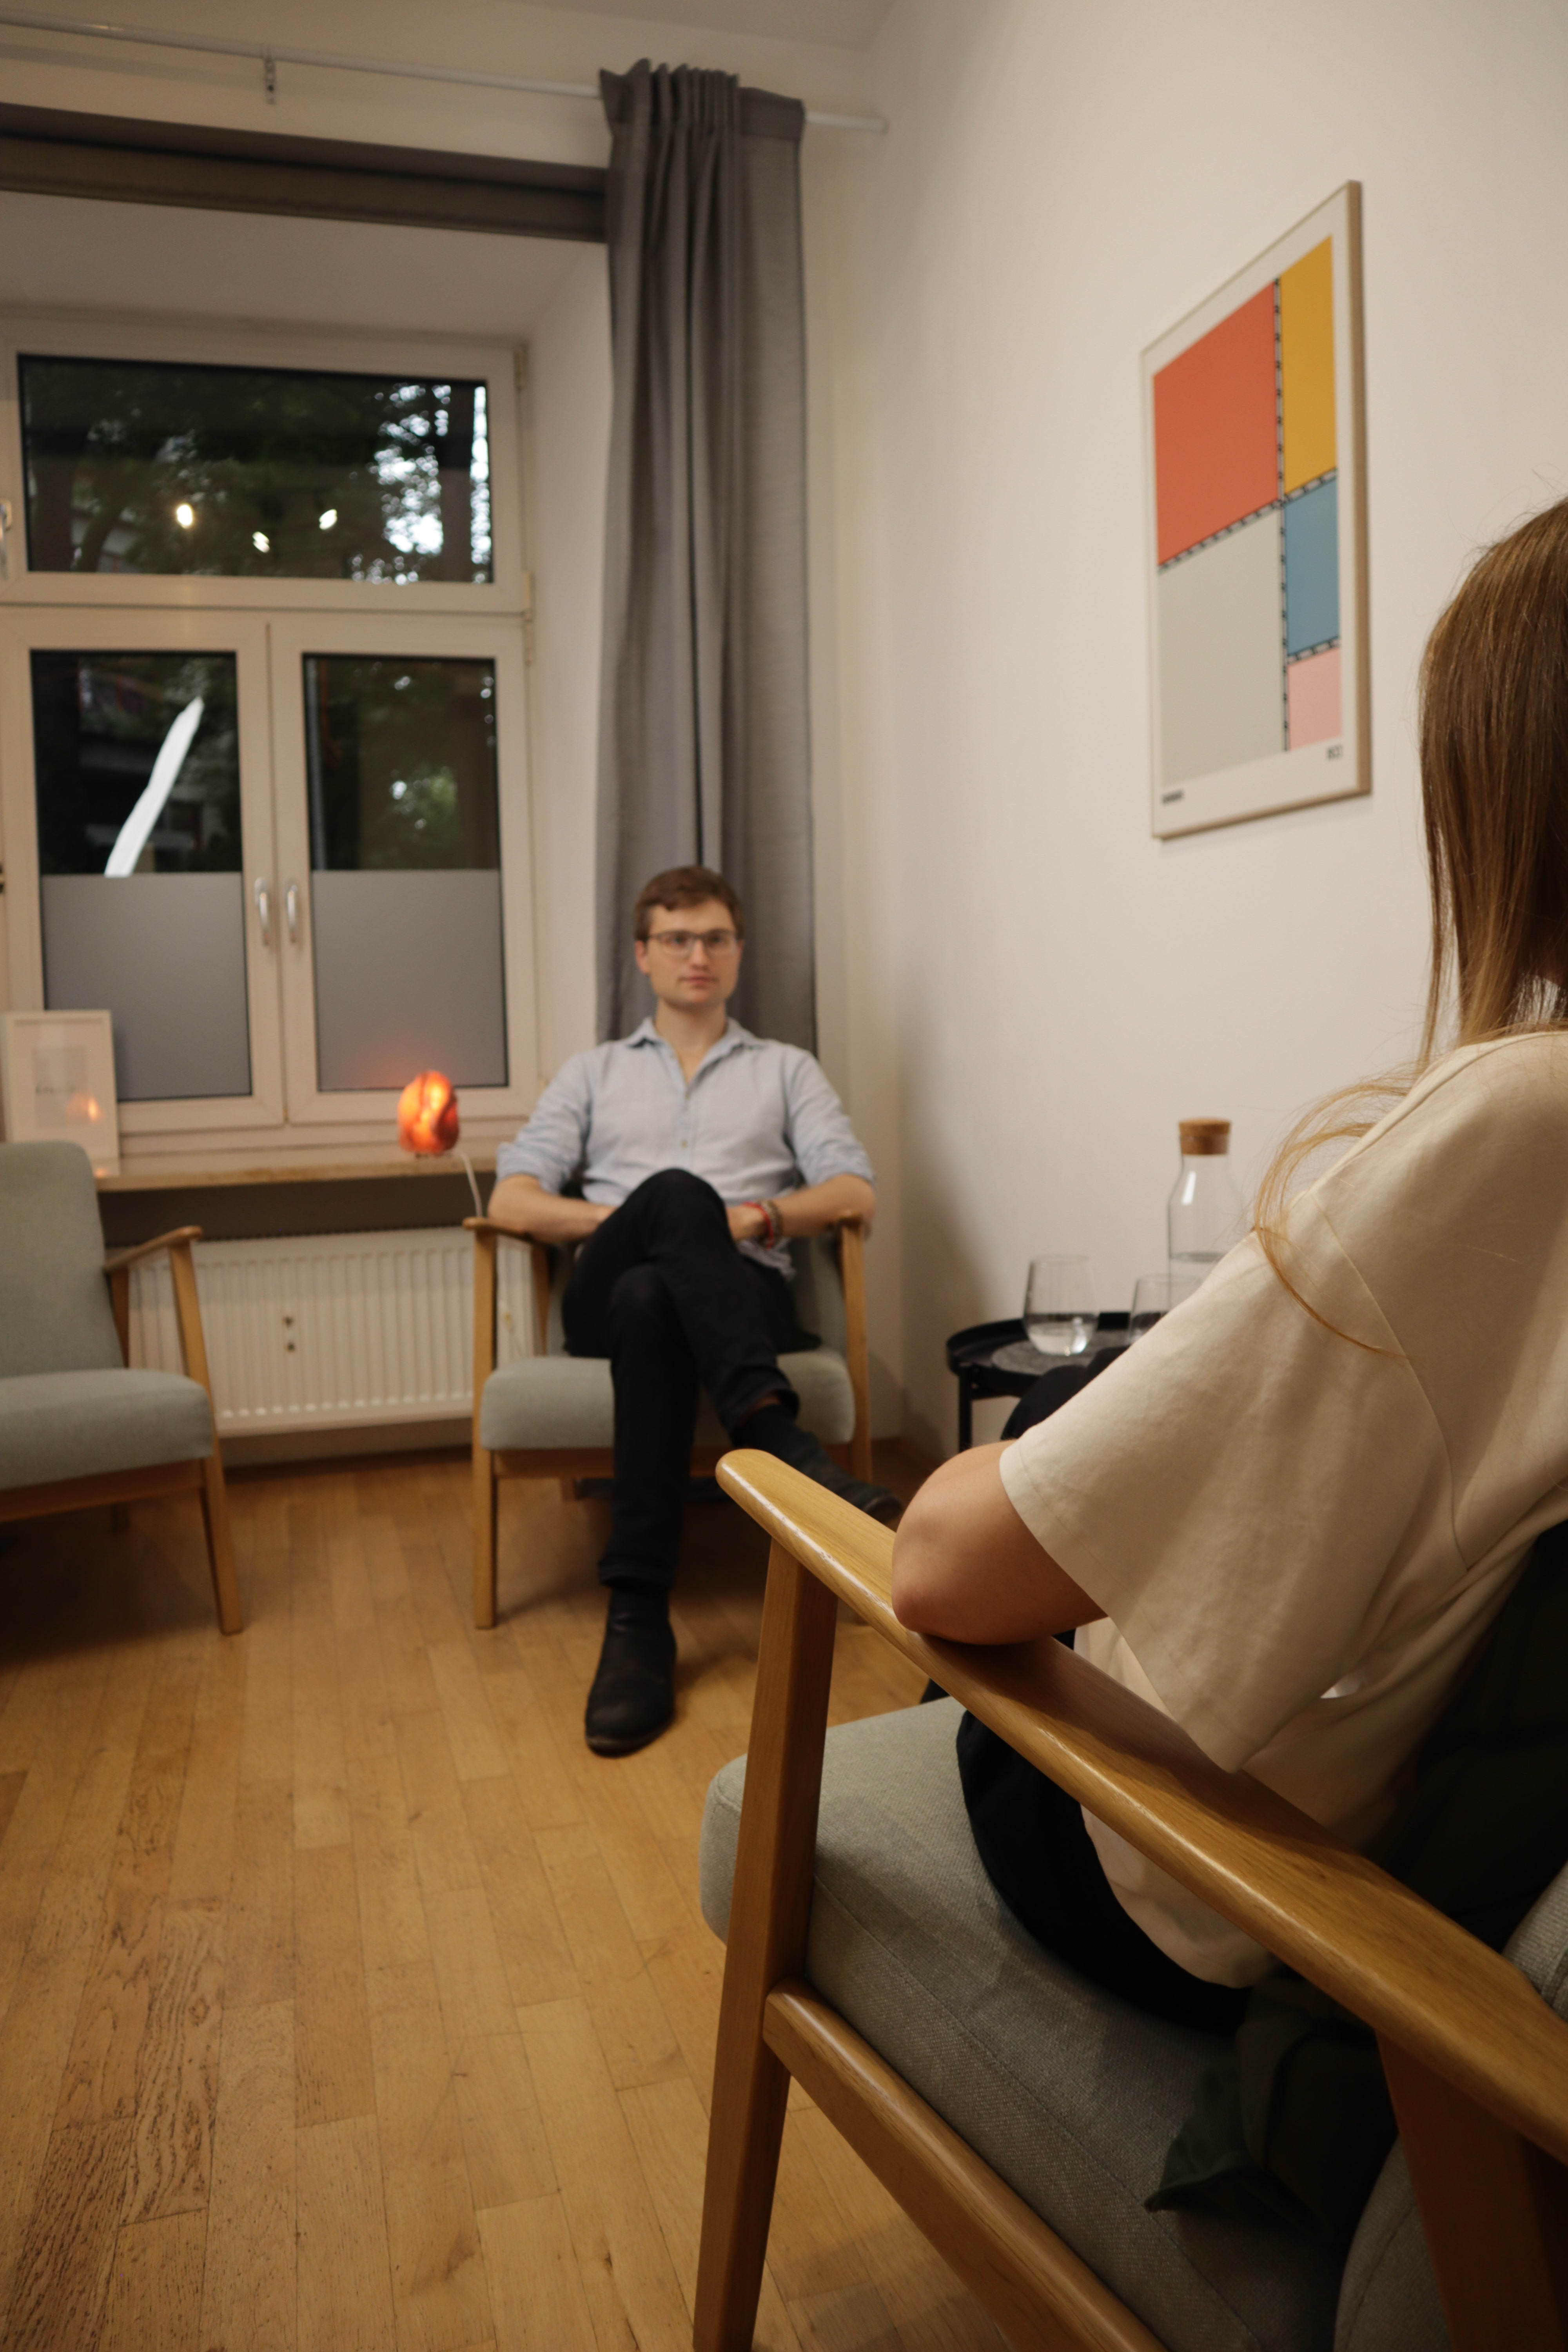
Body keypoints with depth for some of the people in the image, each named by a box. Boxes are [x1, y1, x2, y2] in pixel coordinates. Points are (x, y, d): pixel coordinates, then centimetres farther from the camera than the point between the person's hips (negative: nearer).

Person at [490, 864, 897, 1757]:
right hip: (608, 1294, 0)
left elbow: (857, 1194, 9)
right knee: (677, 1192, -37)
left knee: (653, 1300, -40)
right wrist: (639, 1217, -7)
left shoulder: (788, 1070, 26)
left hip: (742, 1293, 0)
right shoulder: (595, 1072, 27)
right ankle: (776, 1434, -51)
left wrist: (757, 1217, -11)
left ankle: (640, 1618, -48)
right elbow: (512, 1200, 10)